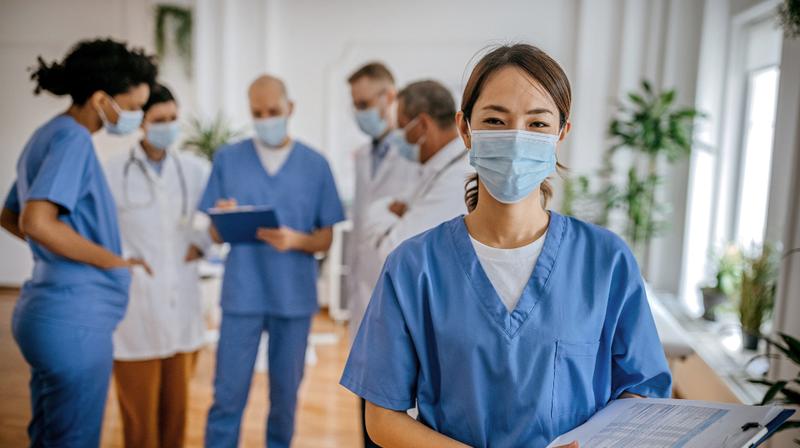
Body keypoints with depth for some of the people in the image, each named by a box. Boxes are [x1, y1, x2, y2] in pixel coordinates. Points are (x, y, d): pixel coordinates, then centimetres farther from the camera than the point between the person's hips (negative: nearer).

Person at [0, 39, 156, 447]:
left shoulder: (46, 136, 14)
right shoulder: (72, 139, -15)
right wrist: (113, 261, -17)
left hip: (50, 312, 10)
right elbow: (37, 222, -27)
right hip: (73, 318, -10)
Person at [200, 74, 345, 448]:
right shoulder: (227, 159, 2)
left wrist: (295, 240, -19)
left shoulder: (316, 164, 1)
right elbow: (215, 234, 4)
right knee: (228, 395, 5)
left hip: (295, 297, 1)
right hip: (242, 294, 0)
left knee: (285, 395, 13)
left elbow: (326, 238, 2)